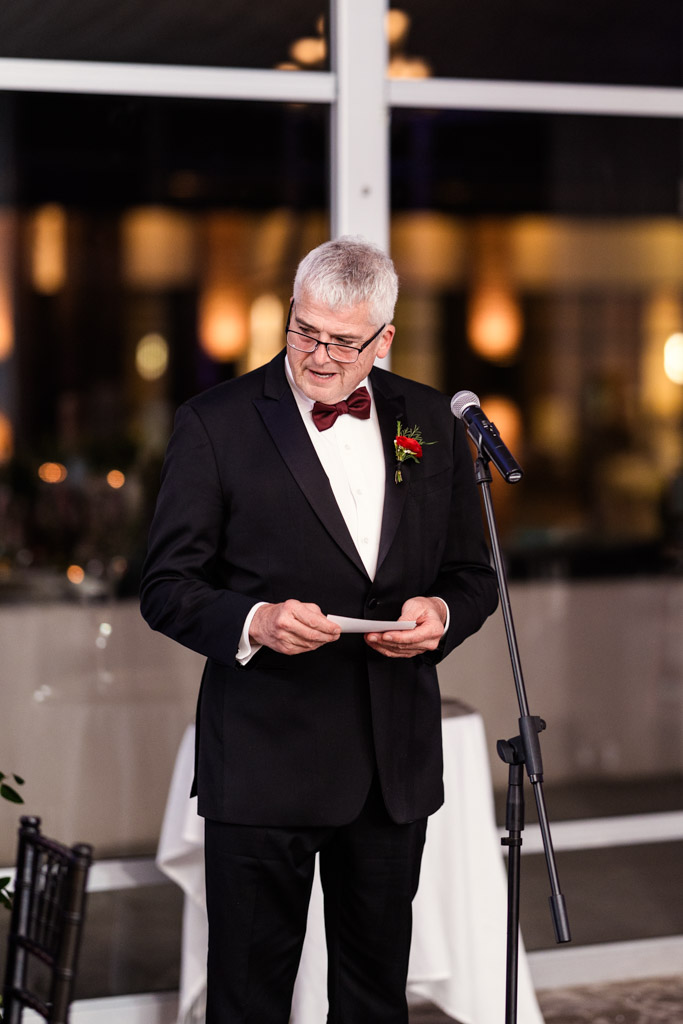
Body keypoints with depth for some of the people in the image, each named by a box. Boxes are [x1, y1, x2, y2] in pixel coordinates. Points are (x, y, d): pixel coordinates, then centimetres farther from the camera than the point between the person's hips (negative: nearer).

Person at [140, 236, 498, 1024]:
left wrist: (441, 612, -10)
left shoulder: (430, 422, 7)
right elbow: (166, 587, -5)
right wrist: (252, 622, -24)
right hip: (263, 760, -4)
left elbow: (472, 573, 13)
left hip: (397, 764, 4)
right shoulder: (215, 424, -5)